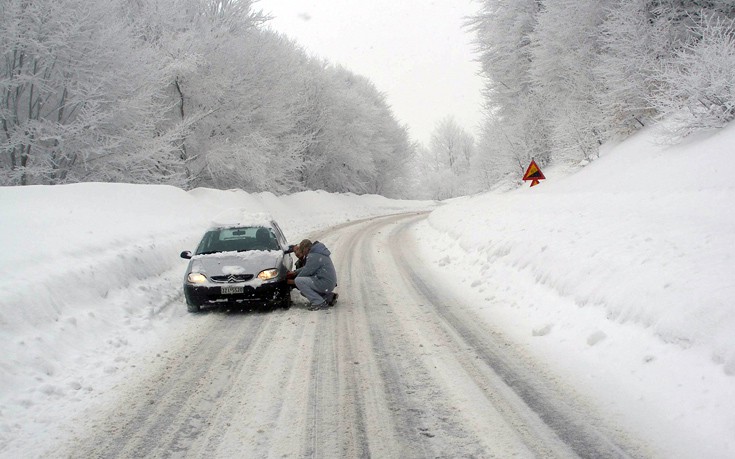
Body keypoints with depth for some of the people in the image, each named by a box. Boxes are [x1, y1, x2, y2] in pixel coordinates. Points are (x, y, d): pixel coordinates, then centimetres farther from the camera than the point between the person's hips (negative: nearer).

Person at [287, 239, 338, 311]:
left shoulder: (313, 257, -17)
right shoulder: (317, 253, 15)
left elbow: (306, 272, -12)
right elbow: (307, 268, 25)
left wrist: (293, 281, 2)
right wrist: (294, 272, 19)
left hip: (325, 283, -10)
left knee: (298, 281, -18)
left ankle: (319, 302, -15)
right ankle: (329, 296, 17)